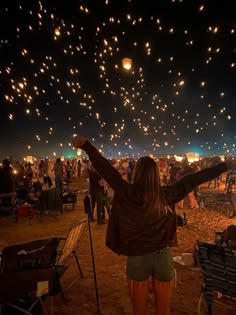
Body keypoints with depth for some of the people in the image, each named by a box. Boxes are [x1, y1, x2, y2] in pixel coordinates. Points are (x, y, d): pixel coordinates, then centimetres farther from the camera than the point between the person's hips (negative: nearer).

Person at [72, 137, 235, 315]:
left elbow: (107, 170, -14)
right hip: (163, 257, 2)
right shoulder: (167, 195, -11)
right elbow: (193, 179, -4)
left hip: (137, 258, -1)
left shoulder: (128, 193, -16)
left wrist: (86, 146, -8)